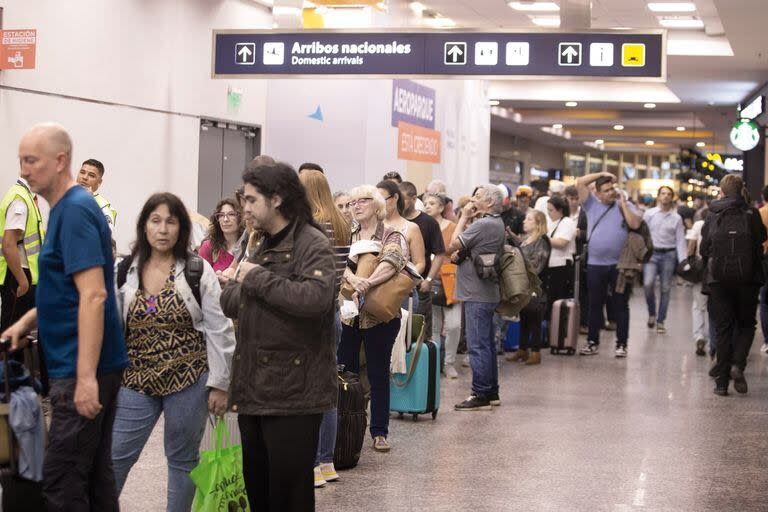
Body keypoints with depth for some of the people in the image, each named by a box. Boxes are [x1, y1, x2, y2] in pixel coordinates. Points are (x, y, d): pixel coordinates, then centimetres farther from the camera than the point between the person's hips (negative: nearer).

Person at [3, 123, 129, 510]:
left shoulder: (75, 210, -15)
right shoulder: (66, 208, 14)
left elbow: (93, 295, -23)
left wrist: (86, 376, -27)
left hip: (84, 367, -10)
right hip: (91, 364, 10)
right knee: (96, 473, 14)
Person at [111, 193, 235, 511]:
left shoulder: (198, 270, -4)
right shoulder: (125, 272, 4)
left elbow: (220, 330, -3)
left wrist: (219, 384, -5)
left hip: (188, 380, -2)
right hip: (136, 383, 3)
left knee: (182, 460, 8)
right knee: (114, 457, 3)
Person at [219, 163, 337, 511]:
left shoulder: (312, 244, -10)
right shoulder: (263, 246, 18)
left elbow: (315, 298, -29)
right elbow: (234, 305, 25)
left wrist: (257, 278, -19)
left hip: (293, 391, -8)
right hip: (254, 389, 9)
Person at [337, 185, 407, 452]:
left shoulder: (392, 236, 0)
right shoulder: (349, 235, 12)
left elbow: (392, 262, -19)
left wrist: (367, 283, -34)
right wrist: (353, 279, -28)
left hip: (379, 316, -3)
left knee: (378, 373, 3)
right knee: (345, 371, 6)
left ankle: (380, 432, 10)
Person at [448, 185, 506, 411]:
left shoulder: (483, 225, -18)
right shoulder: (497, 224, 15)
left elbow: (452, 245, -14)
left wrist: (464, 217, -5)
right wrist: (460, 254, 0)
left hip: (478, 295, -11)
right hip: (487, 293, 11)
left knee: (478, 345, -6)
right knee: (487, 344, 15)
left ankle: (481, 395, -4)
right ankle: (491, 392, 22)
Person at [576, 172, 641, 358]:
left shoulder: (625, 206, 5)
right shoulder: (592, 204, 7)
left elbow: (635, 224, -12)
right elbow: (580, 182, -1)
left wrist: (623, 202, -8)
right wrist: (602, 174, -1)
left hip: (620, 265, -1)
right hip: (595, 264, 1)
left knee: (620, 305, 4)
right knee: (595, 304, 9)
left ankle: (621, 344, 9)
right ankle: (592, 342, 17)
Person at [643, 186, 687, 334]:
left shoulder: (676, 218, 4)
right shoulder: (649, 214, 3)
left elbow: (680, 241, 2)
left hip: (669, 255, 1)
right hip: (652, 253, -1)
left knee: (665, 289, 5)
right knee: (648, 283, -19)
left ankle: (660, 321, 15)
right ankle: (651, 314, 5)